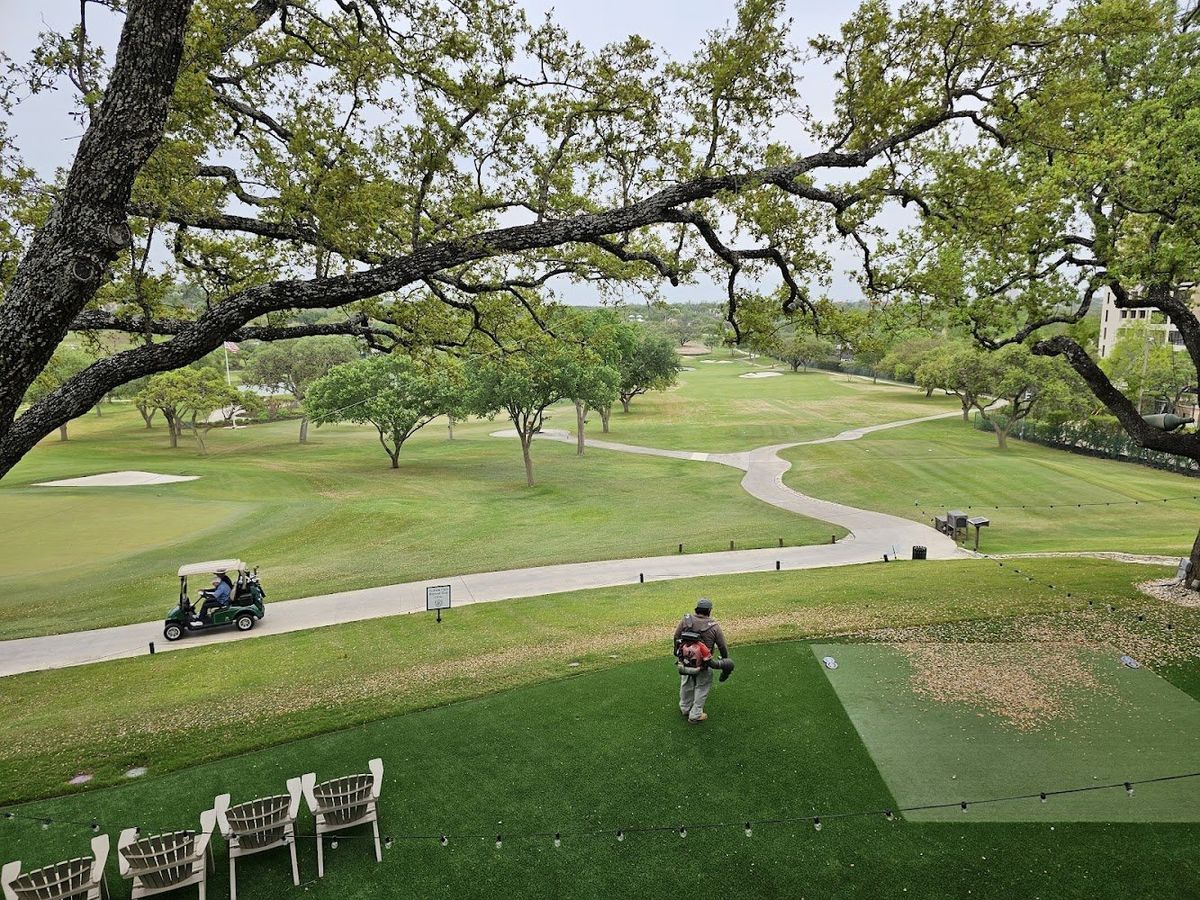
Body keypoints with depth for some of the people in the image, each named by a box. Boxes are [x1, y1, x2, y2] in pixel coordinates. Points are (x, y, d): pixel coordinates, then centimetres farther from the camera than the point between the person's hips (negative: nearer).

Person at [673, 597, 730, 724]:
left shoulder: (685, 620, -7)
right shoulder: (714, 626, -13)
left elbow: (676, 637, 0)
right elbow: (723, 646, -6)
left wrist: (677, 651, 15)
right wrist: (726, 659, 10)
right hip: (703, 664, -3)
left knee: (686, 684, 23)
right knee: (702, 687, 14)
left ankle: (685, 708, 41)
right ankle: (695, 715, 21)